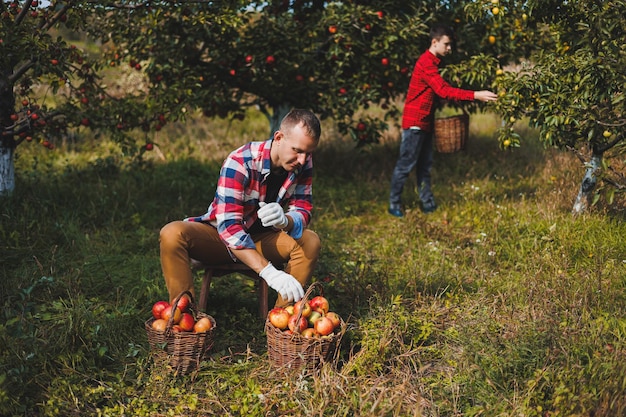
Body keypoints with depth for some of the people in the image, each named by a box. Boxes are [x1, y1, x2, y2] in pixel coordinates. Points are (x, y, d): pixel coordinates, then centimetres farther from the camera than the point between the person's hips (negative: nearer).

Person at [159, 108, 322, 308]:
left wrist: (285, 221, -42)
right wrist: (270, 272, -48)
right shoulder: (240, 162, -28)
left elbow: (303, 211, -14)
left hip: (261, 240, 4)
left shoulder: (303, 163, -12)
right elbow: (229, 227, -36)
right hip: (219, 235, -4)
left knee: (311, 241, -25)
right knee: (172, 234, -33)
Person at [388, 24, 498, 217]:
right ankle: (394, 204, 7)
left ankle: (428, 204, 17)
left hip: (425, 122, 10)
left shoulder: (432, 62, 14)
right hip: (415, 122, -10)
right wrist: (475, 95, -31)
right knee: (405, 165, -2)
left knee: (425, 165, 12)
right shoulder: (426, 63, -18)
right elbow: (444, 91, -28)